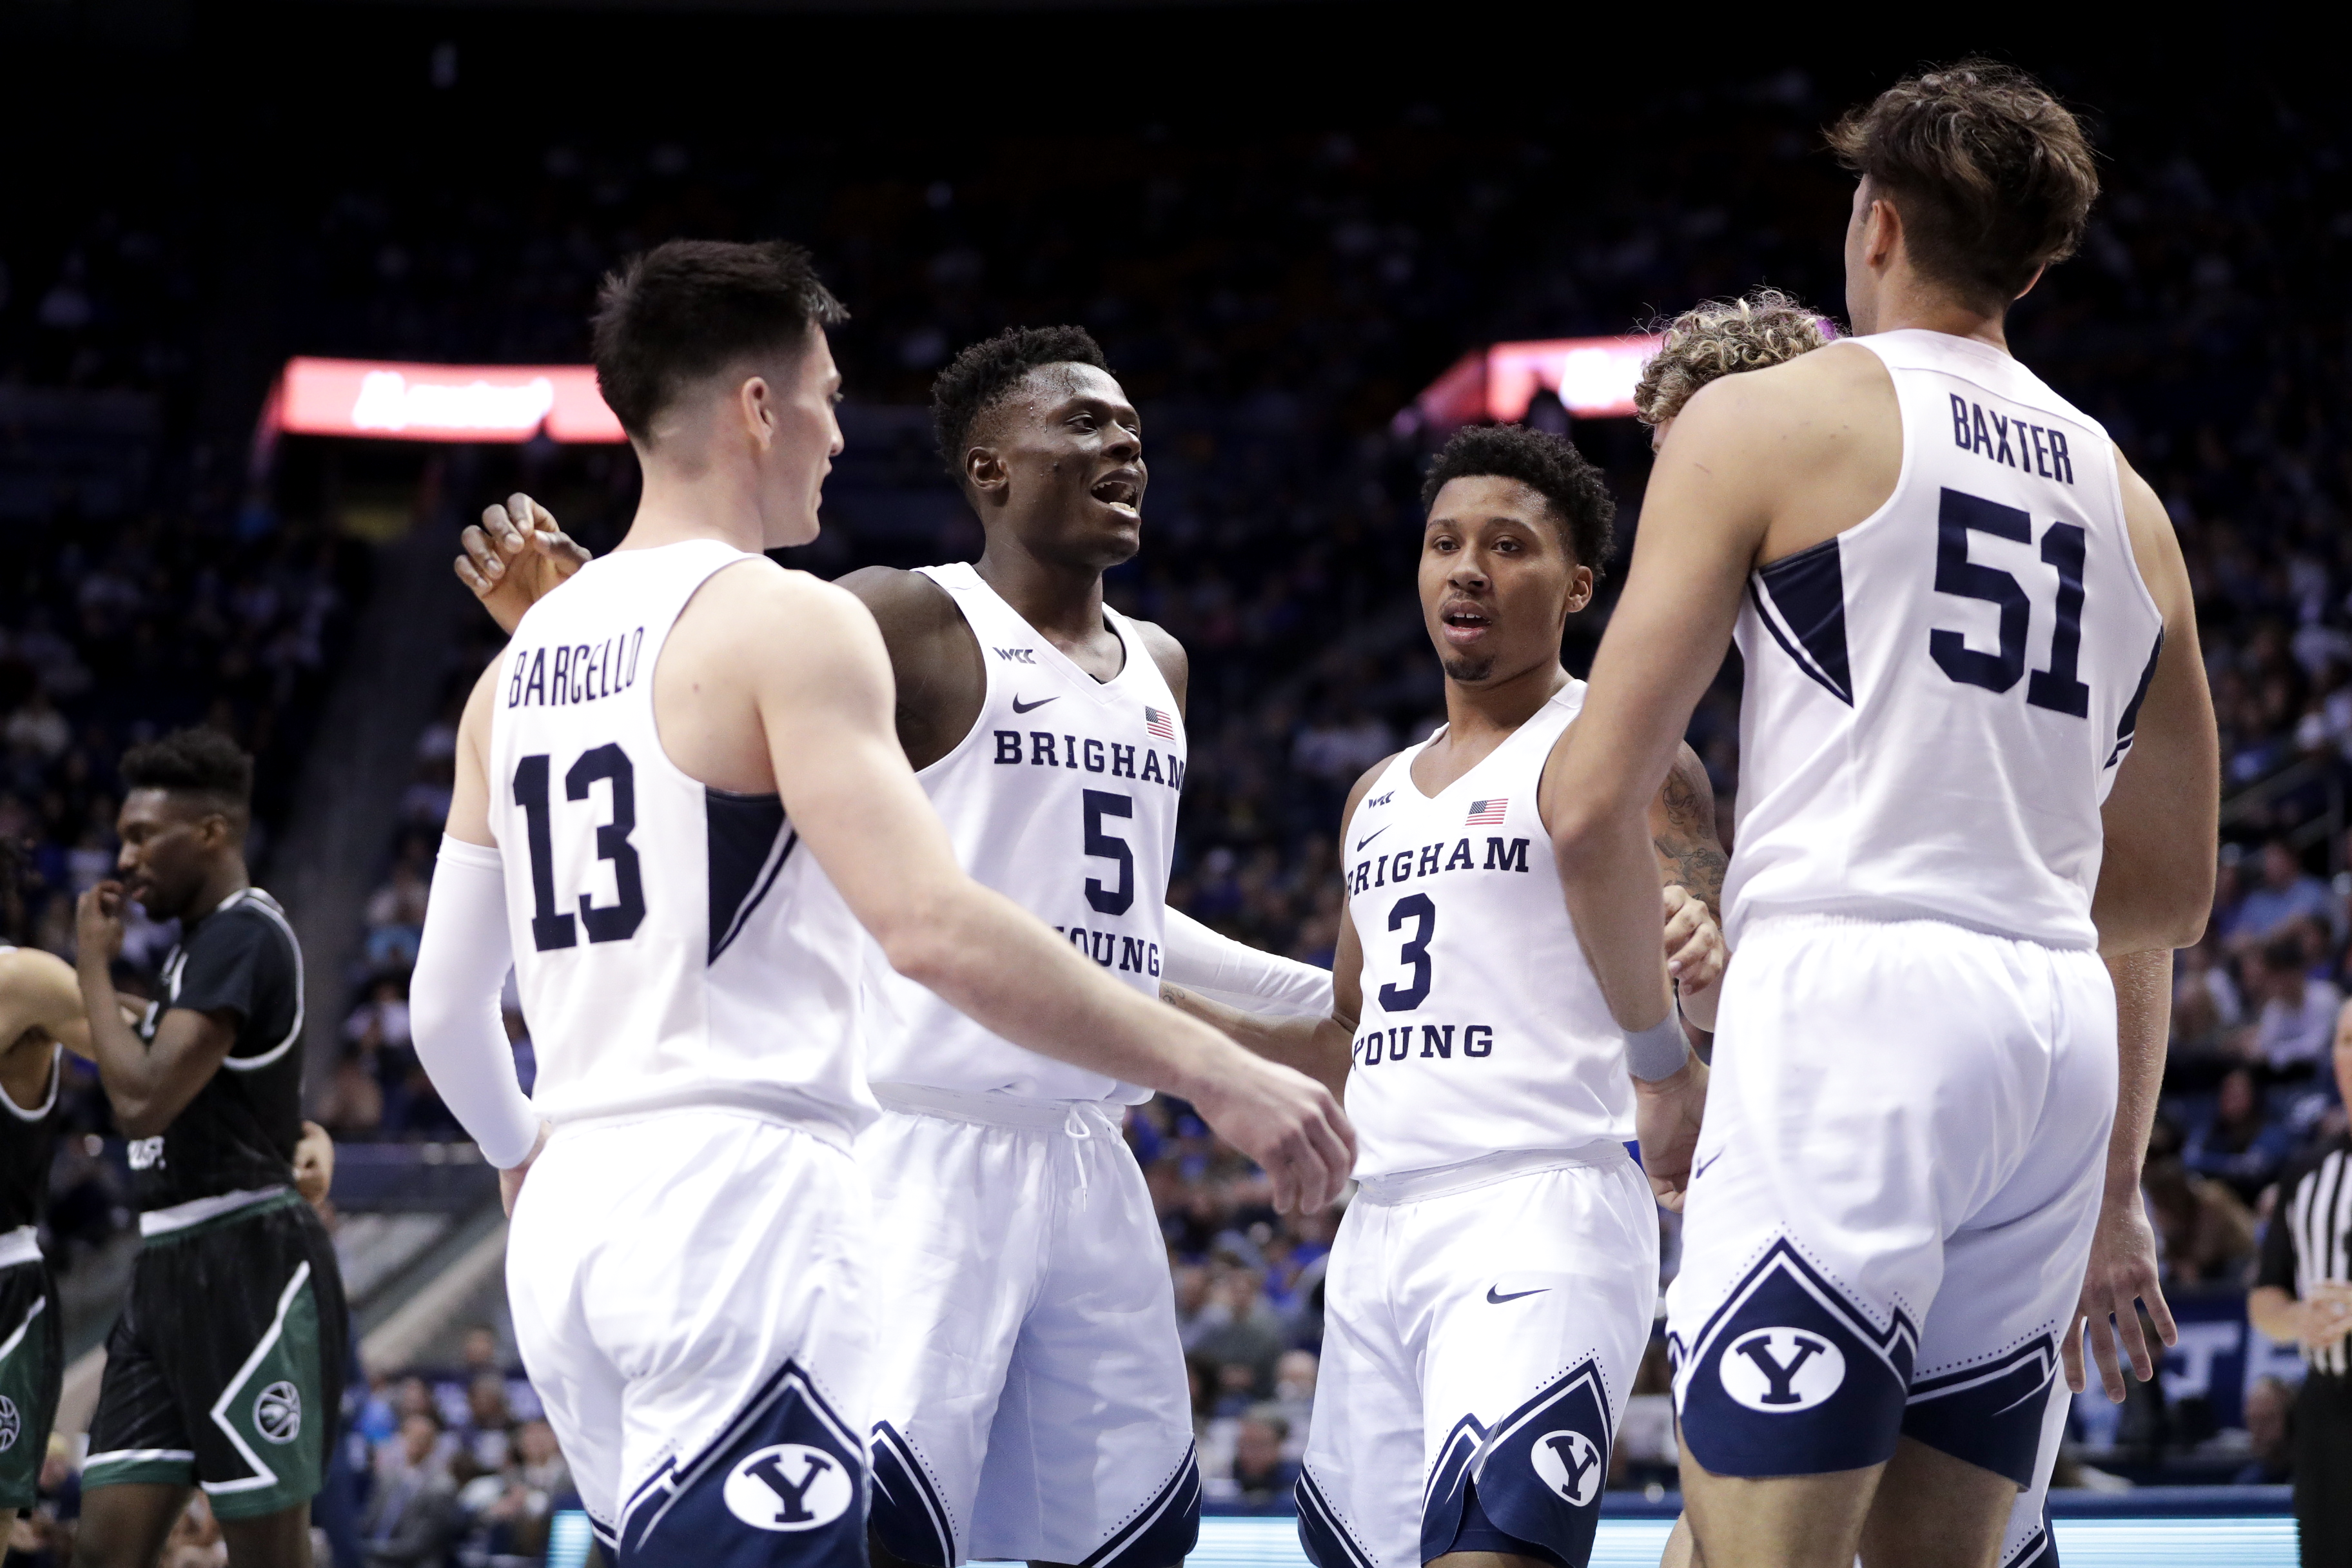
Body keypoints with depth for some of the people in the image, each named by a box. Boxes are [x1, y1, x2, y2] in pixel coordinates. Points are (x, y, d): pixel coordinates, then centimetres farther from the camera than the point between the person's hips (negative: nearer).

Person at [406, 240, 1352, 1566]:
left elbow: (445, 1003, 18)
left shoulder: (521, 666, 15)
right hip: (742, 1204, -8)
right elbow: (935, 927, -21)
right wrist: (1216, 1074, -18)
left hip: (578, 1219, 8)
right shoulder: (787, 622, -8)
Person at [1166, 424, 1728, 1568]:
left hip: (1540, 1216, -8)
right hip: (1381, 1226, 8)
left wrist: (1700, 960, -34)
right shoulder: (1379, 796, 22)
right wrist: (1173, 1010, 19)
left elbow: (1730, 997, -10)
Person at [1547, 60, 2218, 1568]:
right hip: (2066, 1035, 6)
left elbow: (1596, 804, -2)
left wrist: (1660, 1053, 11)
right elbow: (2170, 895, 25)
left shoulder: (1766, 419, 3)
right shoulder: (2128, 499, 21)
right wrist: (2115, 1191, 32)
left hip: (1851, 995, -6)